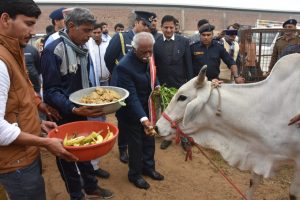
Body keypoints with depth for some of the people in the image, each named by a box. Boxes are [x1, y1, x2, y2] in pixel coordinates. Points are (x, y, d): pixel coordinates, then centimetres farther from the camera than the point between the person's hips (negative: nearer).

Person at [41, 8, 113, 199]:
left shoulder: (83, 50, 4)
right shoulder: (53, 51, -18)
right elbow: (51, 91, -21)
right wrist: (74, 109, -33)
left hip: (81, 112, 6)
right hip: (63, 116, -6)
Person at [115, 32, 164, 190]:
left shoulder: (149, 58, -7)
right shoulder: (124, 66, -29)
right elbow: (132, 97, -33)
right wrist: (143, 119, -42)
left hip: (147, 108, 7)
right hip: (132, 112, -7)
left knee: (149, 140, 20)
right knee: (136, 144, 11)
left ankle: (148, 167, 44)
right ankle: (135, 174, 35)